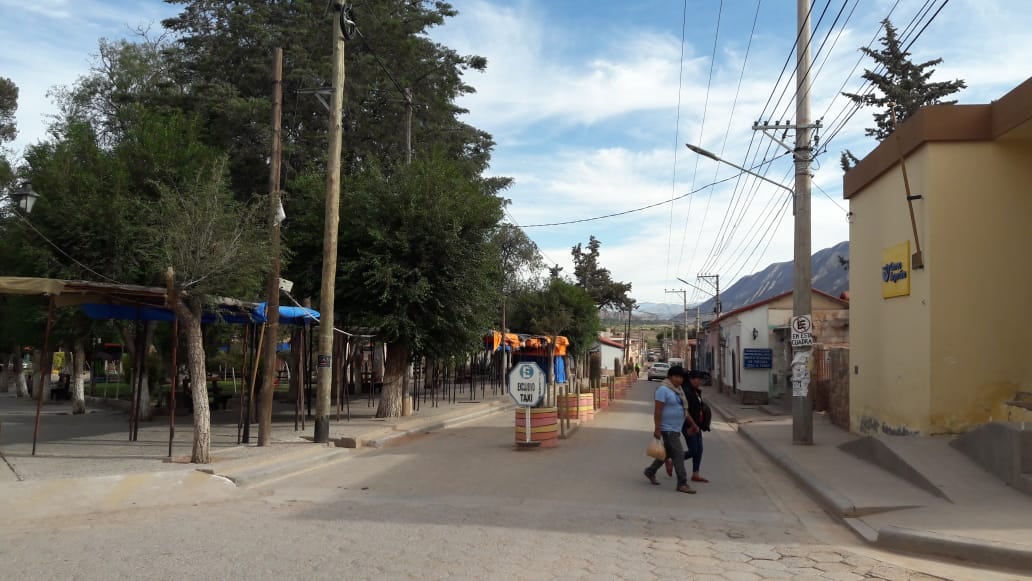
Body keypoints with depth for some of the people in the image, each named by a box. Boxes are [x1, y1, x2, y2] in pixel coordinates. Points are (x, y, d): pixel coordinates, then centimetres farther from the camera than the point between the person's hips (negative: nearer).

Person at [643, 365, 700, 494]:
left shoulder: (678, 390, 11)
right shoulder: (664, 389, -16)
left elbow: (683, 409, 18)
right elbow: (658, 410, -19)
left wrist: (692, 423, 17)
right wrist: (657, 429, -22)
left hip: (676, 428, 10)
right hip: (667, 429, -9)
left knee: (667, 453, 19)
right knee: (678, 454, -9)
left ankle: (650, 471, 36)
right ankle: (682, 484, -4)